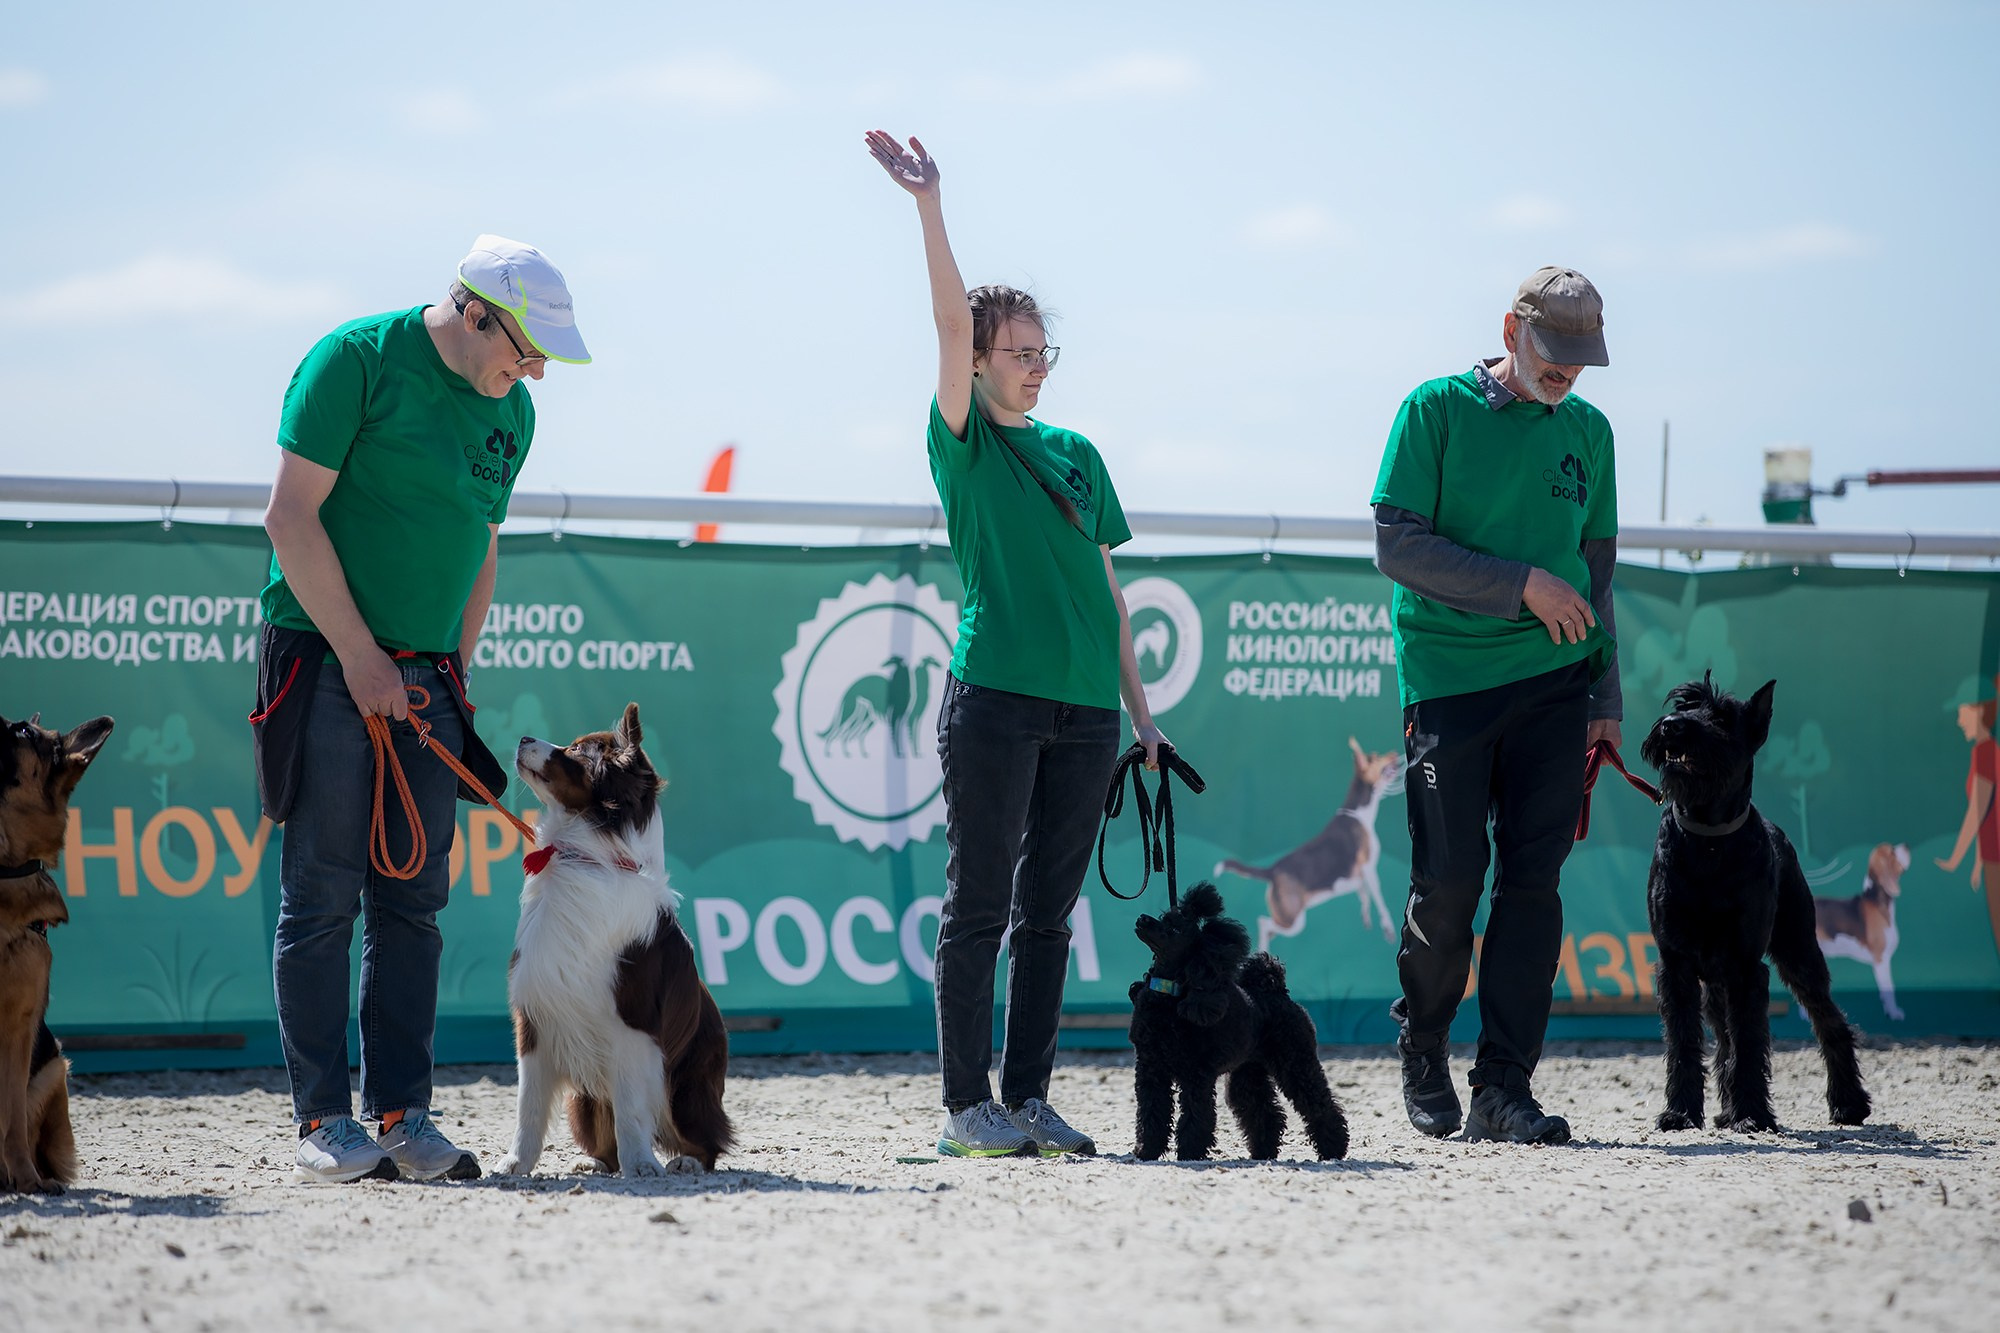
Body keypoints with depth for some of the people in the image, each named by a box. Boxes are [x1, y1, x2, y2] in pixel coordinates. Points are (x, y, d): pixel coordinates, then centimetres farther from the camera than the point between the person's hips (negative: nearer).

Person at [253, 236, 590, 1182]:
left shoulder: (510, 411, 11)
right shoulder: (357, 359, -9)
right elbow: (291, 518, -12)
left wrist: (454, 671, 10)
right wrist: (361, 657, -13)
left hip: (423, 678, 6)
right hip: (325, 661, -6)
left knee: (413, 900, 2)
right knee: (322, 897, -5)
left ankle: (402, 1113, 5)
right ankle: (322, 1119, -1)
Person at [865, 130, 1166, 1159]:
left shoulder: (1076, 452, 17)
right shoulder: (964, 439, 3)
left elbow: (1104, 588, 18)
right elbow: (953, 322, -11)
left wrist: (1139, 709, 15)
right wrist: (928, 204, -20)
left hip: (1085, 704, 5)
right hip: (994, 696, -5)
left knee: (1048, 910, 7)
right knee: (980, 903, -4)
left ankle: (1028, 1094, 12)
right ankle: (965, 1105, -1)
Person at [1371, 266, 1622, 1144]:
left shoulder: (1587, 430, 14)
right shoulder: (1438, 411, 0)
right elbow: (1397, 547, -7)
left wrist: (1603, 696, 13)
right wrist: (1522, 584, -14)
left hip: (1553, 681, 3)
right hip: (1449, 676, -3)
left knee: (1533, 879, -4)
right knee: (1449, 880, -5)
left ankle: (1504, 1087, -3)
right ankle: (1423, 1051, 19)